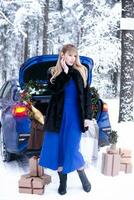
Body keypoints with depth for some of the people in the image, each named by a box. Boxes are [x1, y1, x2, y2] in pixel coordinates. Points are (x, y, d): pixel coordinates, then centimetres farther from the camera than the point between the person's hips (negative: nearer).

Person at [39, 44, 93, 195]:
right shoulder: (53, 72, 2)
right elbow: (54, 89, -16)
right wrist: (65, 72, -18)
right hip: (58, 116, 1)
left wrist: (87, 116, -4)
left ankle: (83, 177, 22)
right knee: (56, 148, 5)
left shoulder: (81, 72, 3)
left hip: (75, 116, -1)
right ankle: (62, 181, 22)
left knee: (71, 149, -3)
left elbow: (87, 95, 2)